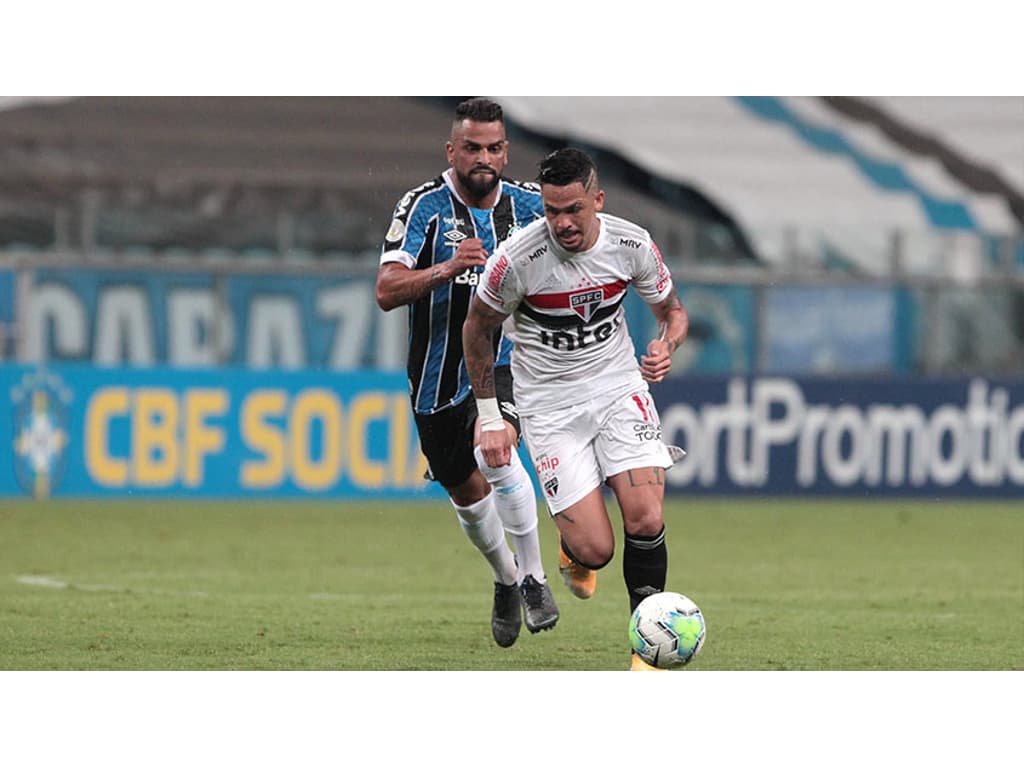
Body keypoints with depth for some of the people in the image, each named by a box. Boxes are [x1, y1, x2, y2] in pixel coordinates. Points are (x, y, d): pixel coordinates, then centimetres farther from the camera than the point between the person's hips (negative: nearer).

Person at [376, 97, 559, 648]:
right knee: (466, 492, 14)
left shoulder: (528, 206, -4)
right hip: (439, 372, 1)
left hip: (504, 361, -1)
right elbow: (387, 291, -23)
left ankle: (534, 579, -15)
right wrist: (447, 268, -38)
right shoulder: (424, 206, -13)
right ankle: (506, 580, 44)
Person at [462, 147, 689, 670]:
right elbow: (477, 328, -2)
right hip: (550, 404, -2)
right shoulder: (517, 258, -19)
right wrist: (489, 419, -1)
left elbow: (672, 310, 8)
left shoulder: (632, 244, -10)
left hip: (619, 386, 2)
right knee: (595, 551, -11)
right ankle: (572, 547, 29)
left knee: (645, 519, -17)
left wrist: (666, 346, -16)